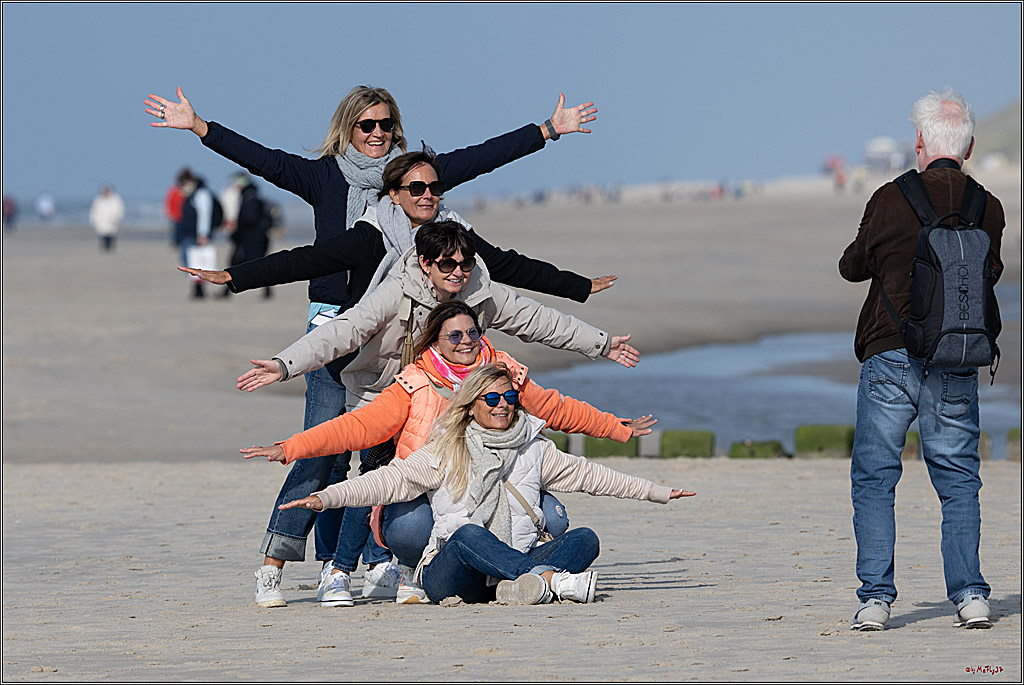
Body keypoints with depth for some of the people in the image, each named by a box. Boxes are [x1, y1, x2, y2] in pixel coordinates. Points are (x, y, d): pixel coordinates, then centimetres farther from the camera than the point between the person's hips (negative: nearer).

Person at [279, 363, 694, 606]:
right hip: (449, 574, -4)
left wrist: (656, 492, 26)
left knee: (585, 540, -18)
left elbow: (588, 475, 23)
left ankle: (524, 588, -44)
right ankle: (551, 579, -45)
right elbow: (391, 481, -2)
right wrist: (326, 498, -15)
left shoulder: (535, 451, 16)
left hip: (518, 561, 4)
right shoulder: (445, 452, 5)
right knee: (466, 533, -37)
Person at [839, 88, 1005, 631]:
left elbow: (852, 266, 7)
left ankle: (875, 598, -3)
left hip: (890, 357, -2)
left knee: (874, 479, 5)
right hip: (956, 363, 2)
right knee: (959, 480, 11)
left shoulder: (891, 200, -7)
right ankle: (969, 595, 1)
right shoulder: (988, 210, 1)